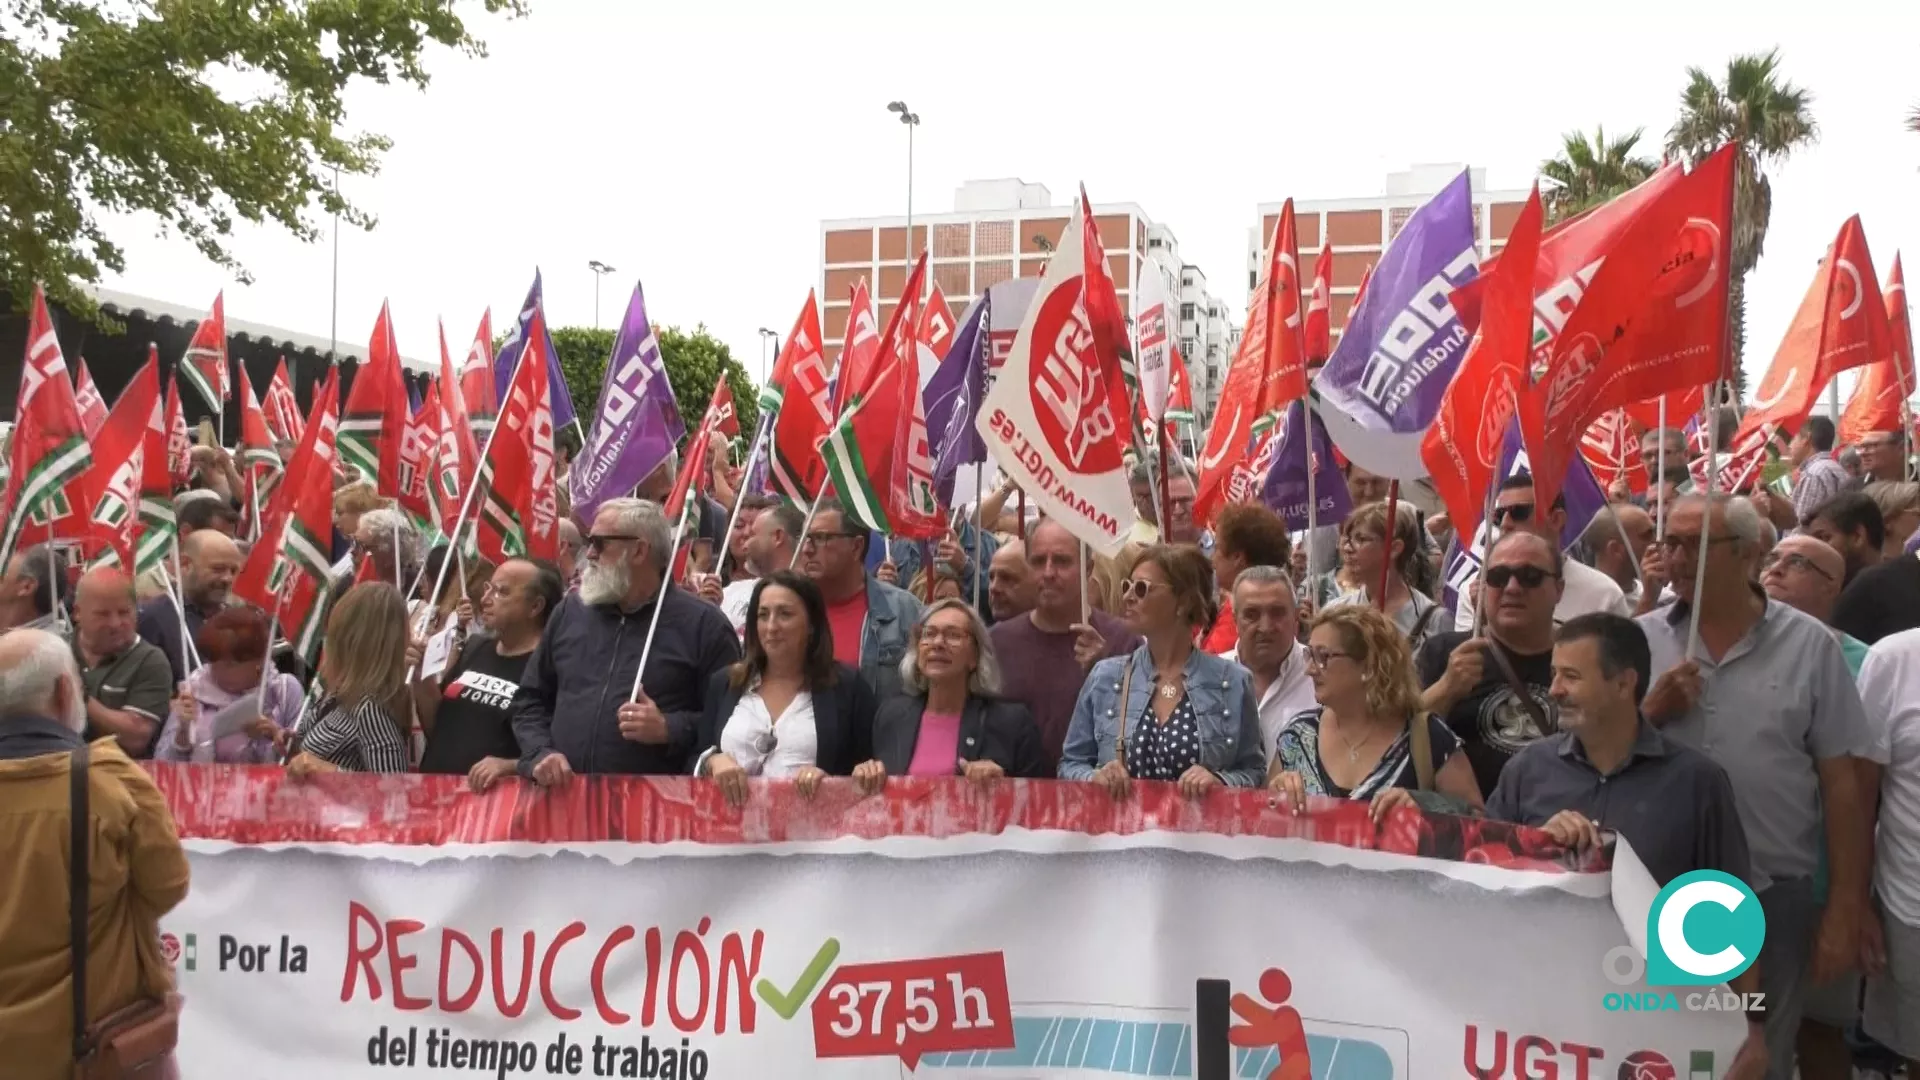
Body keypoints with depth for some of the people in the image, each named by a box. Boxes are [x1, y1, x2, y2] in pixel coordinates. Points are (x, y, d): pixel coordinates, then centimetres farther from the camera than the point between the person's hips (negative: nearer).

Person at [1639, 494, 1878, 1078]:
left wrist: (1845, 908, -3)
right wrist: (1650, 712, -13)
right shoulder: (1639, 641, 1)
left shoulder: (1809, 645, -2)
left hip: (1776, 898, -1)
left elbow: (1841, 781, -2)